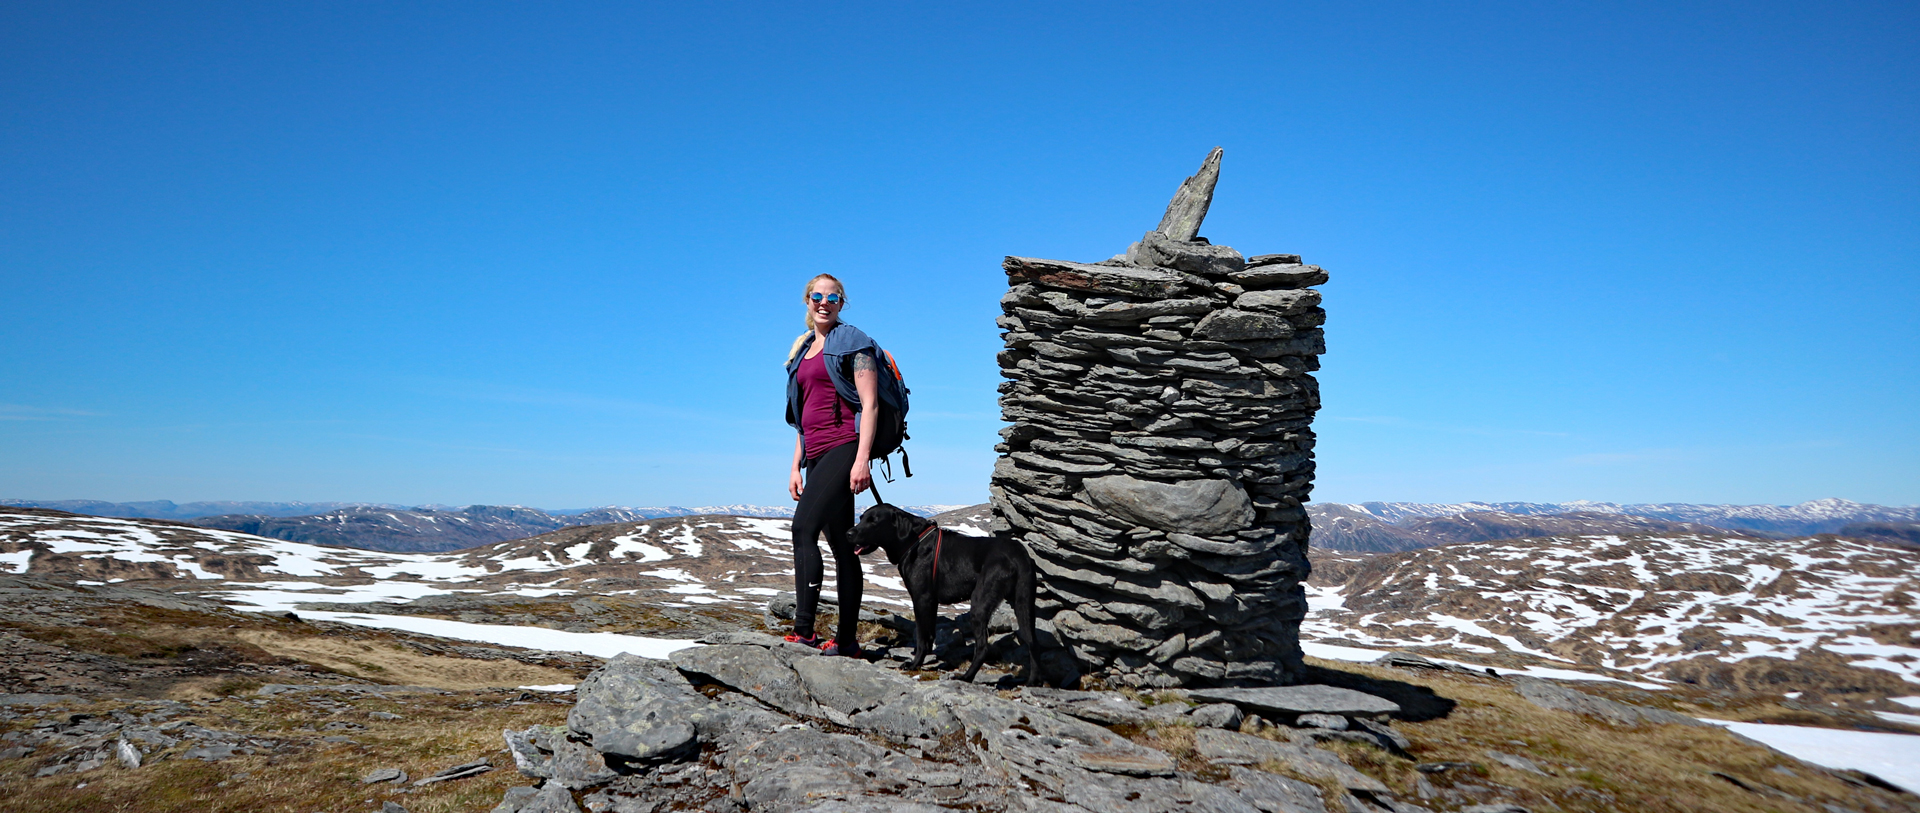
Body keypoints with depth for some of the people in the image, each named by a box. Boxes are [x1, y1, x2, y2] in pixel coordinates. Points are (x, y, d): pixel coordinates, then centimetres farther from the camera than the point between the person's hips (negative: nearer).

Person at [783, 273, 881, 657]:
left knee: (803, 528, -20)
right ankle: (847, 640, 6)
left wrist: (862, 459, -19)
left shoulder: (852, 341, 0)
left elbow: (870, 404, -9)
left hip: (843, 447, -8)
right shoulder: (803, 349, 22)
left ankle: (804, 632, -21)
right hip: (817, 454, 8)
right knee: (841, 545, 5)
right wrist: (796, 466, 16)